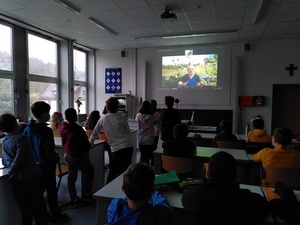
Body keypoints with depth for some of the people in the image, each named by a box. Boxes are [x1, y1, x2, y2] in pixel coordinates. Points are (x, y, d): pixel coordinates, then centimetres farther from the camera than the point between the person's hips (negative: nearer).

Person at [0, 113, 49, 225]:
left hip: (16, 181, 6)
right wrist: (11, 171, -1)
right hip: (32, 178, -5)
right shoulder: (21, 138, -12)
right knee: (39, 209, 10)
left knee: (25, 212, 15)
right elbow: (19, 160, -17)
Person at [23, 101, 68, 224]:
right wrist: (57, 158, -6)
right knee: (51, 191, 7)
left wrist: (32, 158, 17)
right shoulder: (46, 131, -25)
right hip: (47, 165, -7)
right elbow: (49, 151, -24)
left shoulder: (27, 129, -2)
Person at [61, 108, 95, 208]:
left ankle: (73, 200, 22)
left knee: (71, 176, 14)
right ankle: (86, 194, 17)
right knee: (90, 171, 13)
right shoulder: (78, 129, -21)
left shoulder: (64, 129, -2)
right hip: (77, 156, -7)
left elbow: (63, 142, 10)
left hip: (67, 155, 7)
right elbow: (86, 143, -12)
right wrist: (86, 151, 8)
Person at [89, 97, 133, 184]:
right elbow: (128, 132, 9)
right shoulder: (121, 118, 1)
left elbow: (95, 133, 11)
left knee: (113, 172, 9)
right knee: (124, 172, 9)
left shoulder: (103, 118, 3)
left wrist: (90, 143, 23)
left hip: (116, 149, -1)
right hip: (128, 146, 1)